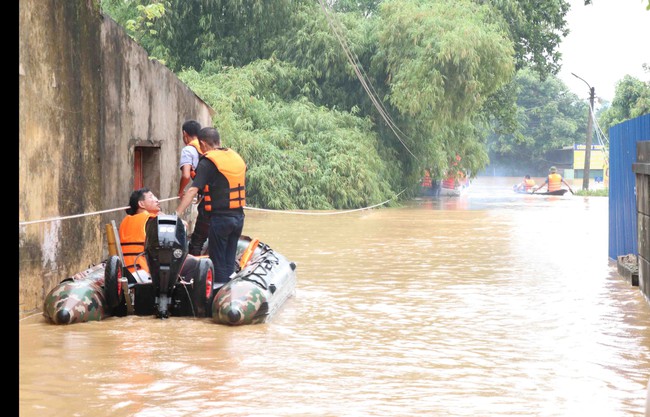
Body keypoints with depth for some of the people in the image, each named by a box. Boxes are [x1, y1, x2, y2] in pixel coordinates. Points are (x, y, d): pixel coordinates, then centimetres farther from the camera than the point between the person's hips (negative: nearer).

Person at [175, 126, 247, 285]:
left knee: (218, 262, 2)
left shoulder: (207, 162, -11)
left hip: (219, 217, -7)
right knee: (230, 261, 14)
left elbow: (193, 190, -20)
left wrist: (177, 214, -23)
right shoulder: (237, 157, 11)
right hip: (238, 216, 7)